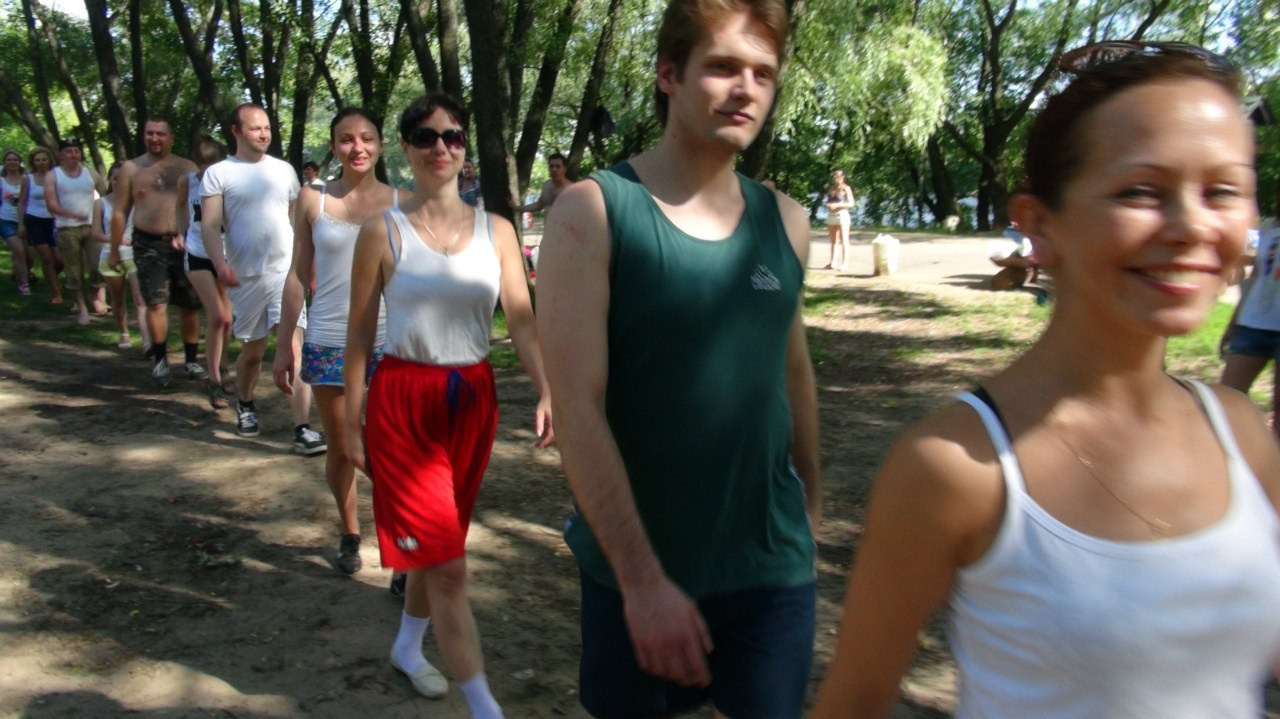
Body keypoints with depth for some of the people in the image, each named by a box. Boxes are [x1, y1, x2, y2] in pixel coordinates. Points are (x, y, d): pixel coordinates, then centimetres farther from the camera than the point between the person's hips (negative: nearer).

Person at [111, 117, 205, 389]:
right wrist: (114, 249, 8)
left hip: (183, 244, 1)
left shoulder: (187, 168, 8)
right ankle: (159, 360, 6)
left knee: (189, 304, 6)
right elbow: (120, 211, 10)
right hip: (148, 244, -1)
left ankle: (191, 360, 19)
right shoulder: (131, 168, 8)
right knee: (156, 303, -7)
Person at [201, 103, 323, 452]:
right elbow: (210, 226, -8)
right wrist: (220, 263, -24)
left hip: (286, 270, 1)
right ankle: (245, 405, 41)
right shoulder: (218, 174, 0)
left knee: (294, 347, -11)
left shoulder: (284, 170, 10)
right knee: (252, 350, 13)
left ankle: (302, 430, -13)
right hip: (246, 277, -1)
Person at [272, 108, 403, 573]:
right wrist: (283, 346, 4)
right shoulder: (313, 200, 3)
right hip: (328, 343, 1)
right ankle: (350, 533, 33)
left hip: (390, 342, -1)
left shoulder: (402, 203, 0)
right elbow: (299, 276, 6)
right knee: (340, 448, 11)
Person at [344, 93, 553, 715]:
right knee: (447, 564, -5)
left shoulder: (496, 231, 4)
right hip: (404, 401, -4)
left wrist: (546, 391, -19)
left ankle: (407, 649, 42)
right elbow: (360, 333, -1)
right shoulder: (383, 232, -3)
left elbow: (522, 319, -4)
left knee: (437, 543, 18)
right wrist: (352, 421, -2)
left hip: (474, 399, 4)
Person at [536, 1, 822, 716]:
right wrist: (642, 577, -20)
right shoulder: (594, 211, -12)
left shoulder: (786, 221, 2)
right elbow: (577, 408, -17)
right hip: (636, 564, -3)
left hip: (773, 562, 3)